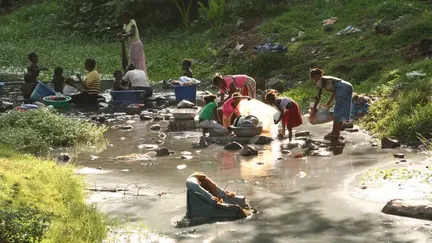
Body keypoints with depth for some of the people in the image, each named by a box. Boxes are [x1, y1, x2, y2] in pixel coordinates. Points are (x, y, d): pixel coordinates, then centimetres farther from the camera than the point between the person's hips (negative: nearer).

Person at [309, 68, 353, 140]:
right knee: (341, 112, 14)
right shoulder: (328, 79, 29)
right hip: (348, 86, 9)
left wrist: (314, 109, 4)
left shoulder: (320, 80, 5)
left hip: (343, 89, -9)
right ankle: (337, 133, 18)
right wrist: (328, 104, 41)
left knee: (338, 111, -2)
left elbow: (318, 96, 0)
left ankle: (334, 134, 3)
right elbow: (334, 92, 34)